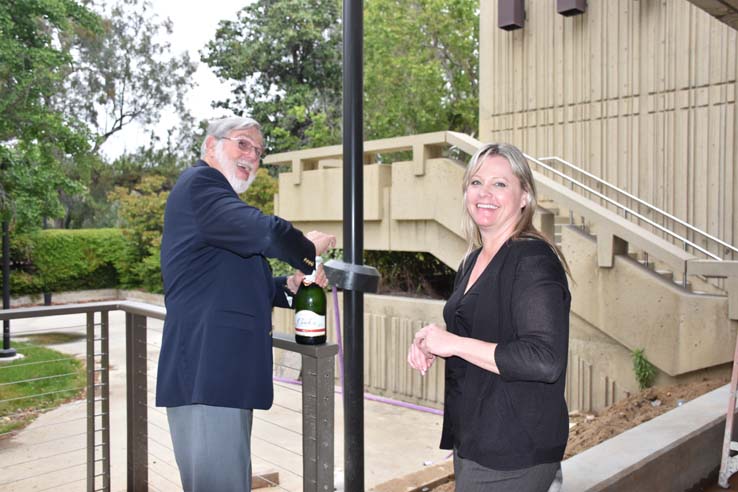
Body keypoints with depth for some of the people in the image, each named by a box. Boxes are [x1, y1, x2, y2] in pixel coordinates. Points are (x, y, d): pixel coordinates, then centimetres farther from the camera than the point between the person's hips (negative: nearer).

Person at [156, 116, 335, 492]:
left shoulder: (221, 200, 25)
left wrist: (289, 286, 9)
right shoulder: (199, 182, -8)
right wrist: (309, 249, -5)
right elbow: (266, 232, -25)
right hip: (206, 374, -11)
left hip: (224, 373, 11)